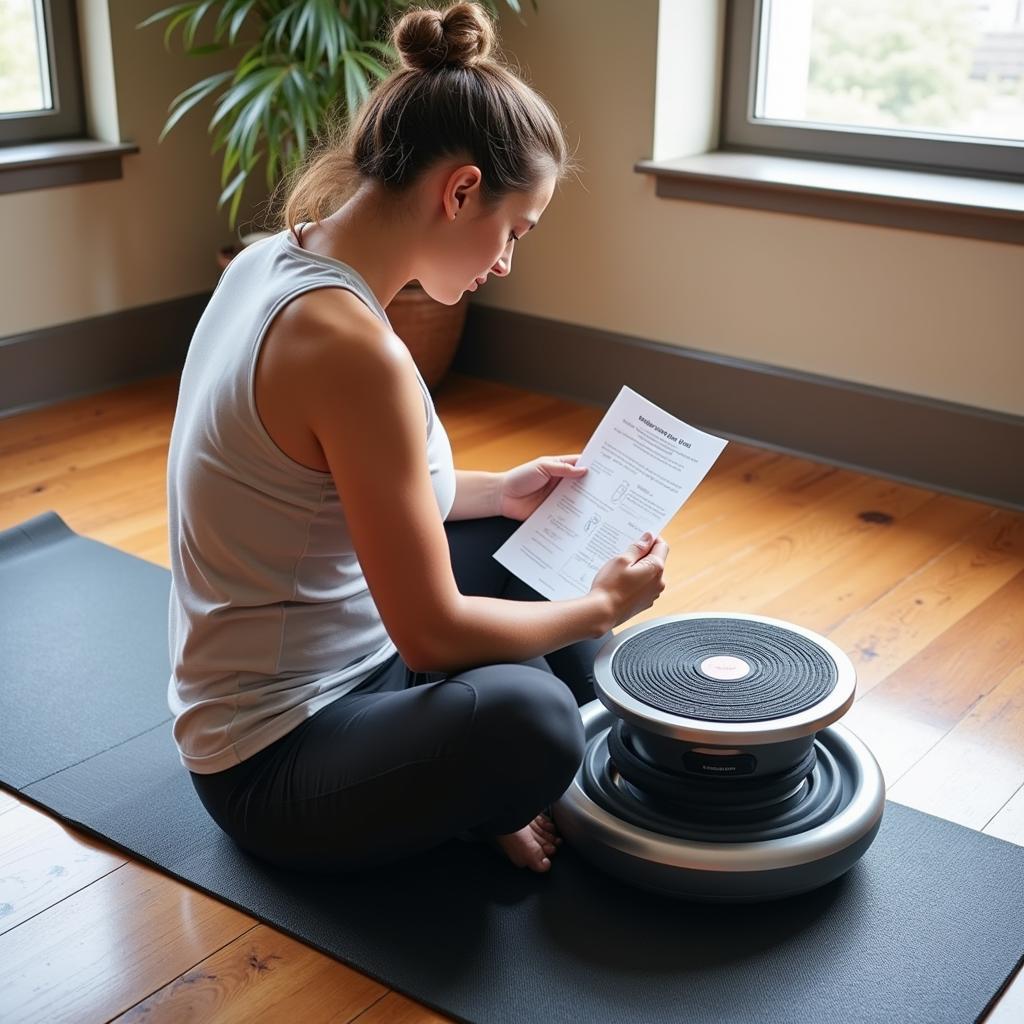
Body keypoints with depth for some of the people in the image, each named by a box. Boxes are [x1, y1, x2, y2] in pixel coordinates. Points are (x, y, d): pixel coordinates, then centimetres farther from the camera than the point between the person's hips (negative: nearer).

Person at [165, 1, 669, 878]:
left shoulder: (275, 261, -1)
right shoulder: (351, 344, -30)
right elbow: (434, 634, -25)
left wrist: (496, 491, 10)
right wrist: (602, 606, -9)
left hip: (323, 659, 10)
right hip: (276, 762, -10)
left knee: (521, 533, 19)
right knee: (523, 719, -36)